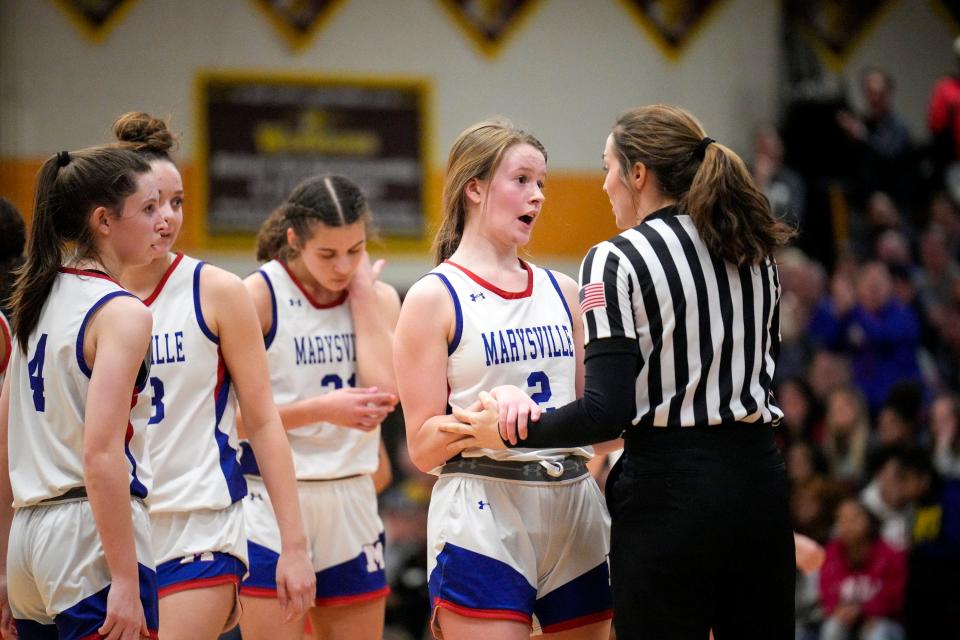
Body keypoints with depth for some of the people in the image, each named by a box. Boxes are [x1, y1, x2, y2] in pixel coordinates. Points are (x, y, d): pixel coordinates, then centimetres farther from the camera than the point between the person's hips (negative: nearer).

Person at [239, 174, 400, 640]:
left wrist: (363, 289, -8)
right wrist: (322, 409, -20)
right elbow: (231, 415, -11)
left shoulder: (379, 296, 6)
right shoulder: (258, 297, -7)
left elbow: (385, 390, -12)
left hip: (352, 505, 5)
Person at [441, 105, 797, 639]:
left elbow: (607, 411, -15)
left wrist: (511, 432, -2)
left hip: (671, 494, -6)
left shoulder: (617, 262, -9)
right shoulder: (754, 254, 10)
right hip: (759, 479, 6)